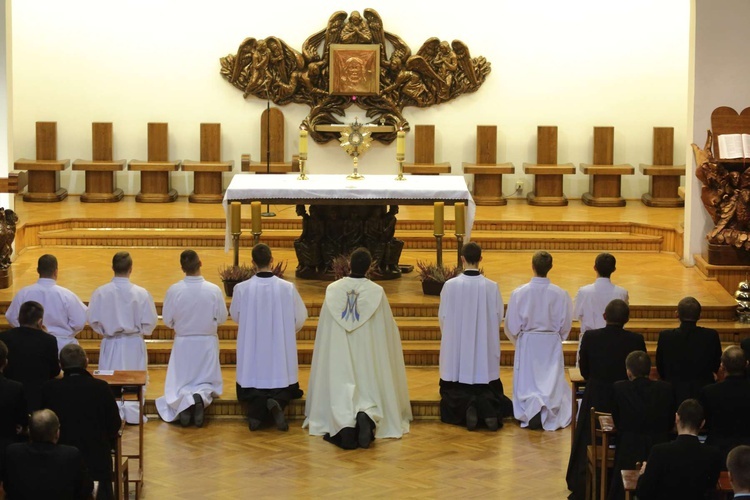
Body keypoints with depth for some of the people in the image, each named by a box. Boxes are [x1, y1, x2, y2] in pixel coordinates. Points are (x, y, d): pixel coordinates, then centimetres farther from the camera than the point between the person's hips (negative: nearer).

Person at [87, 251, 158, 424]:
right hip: (134, 344, -1)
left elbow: (93, 320, -6)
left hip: (110, 344, 1)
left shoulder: (100, 292, -12)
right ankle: (133, 414, 14)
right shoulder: (141, 293, -15)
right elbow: (150, 322, -9)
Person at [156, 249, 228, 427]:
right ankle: (201, 395, -18)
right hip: (207, 342, 0)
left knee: (179, 384, 14)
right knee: (208, 381, 16)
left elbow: (167, 320, -5)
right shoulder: (214, 290, -15)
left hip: (183, 343, 0)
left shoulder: (174, 290, -15)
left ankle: (185, 400, -20)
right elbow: (222, 318, -4)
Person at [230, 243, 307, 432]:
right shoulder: (288, 288, -11)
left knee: (251, 389, 18)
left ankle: (256, 408, -16)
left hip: (251, 351, 0)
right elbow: (300, 318, 0)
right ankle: (277, 402, -16)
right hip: (280, 351, 0)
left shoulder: (241, 288, -11)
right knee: (285, 388, 18)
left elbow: (235, 316, 7)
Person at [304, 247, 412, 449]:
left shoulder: (333, 289, -4)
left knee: (341, 389, 3)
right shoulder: (377, 292, -8)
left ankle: (345, 424, -20)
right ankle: (366, 416, -20)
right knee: (368, 388, 9)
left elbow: (324, 327, 4)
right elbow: (388, 327, 0)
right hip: (367, 354, 0)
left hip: (339, 353, 1)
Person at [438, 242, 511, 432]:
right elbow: (498, 317, 1)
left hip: (456, 350, -1)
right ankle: (488, 406, -21)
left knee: (456, 392, 11)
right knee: (488, 389, 12)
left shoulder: (450, 286, -10)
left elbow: (443, 317, -1)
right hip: (485, 351, 1)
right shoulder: (491, 287, -8)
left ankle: (466, 405, -21)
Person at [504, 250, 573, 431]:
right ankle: (548, 409, -13)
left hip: (527, 343, 0)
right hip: (552, 344, 0)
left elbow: (511, 325, -5)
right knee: (552, 383, 11)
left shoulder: (519, 293, -14)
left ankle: (532, 408, -16)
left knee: (526, 384, 10)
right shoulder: (561, 294, -12)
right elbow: (566, 325, 0)